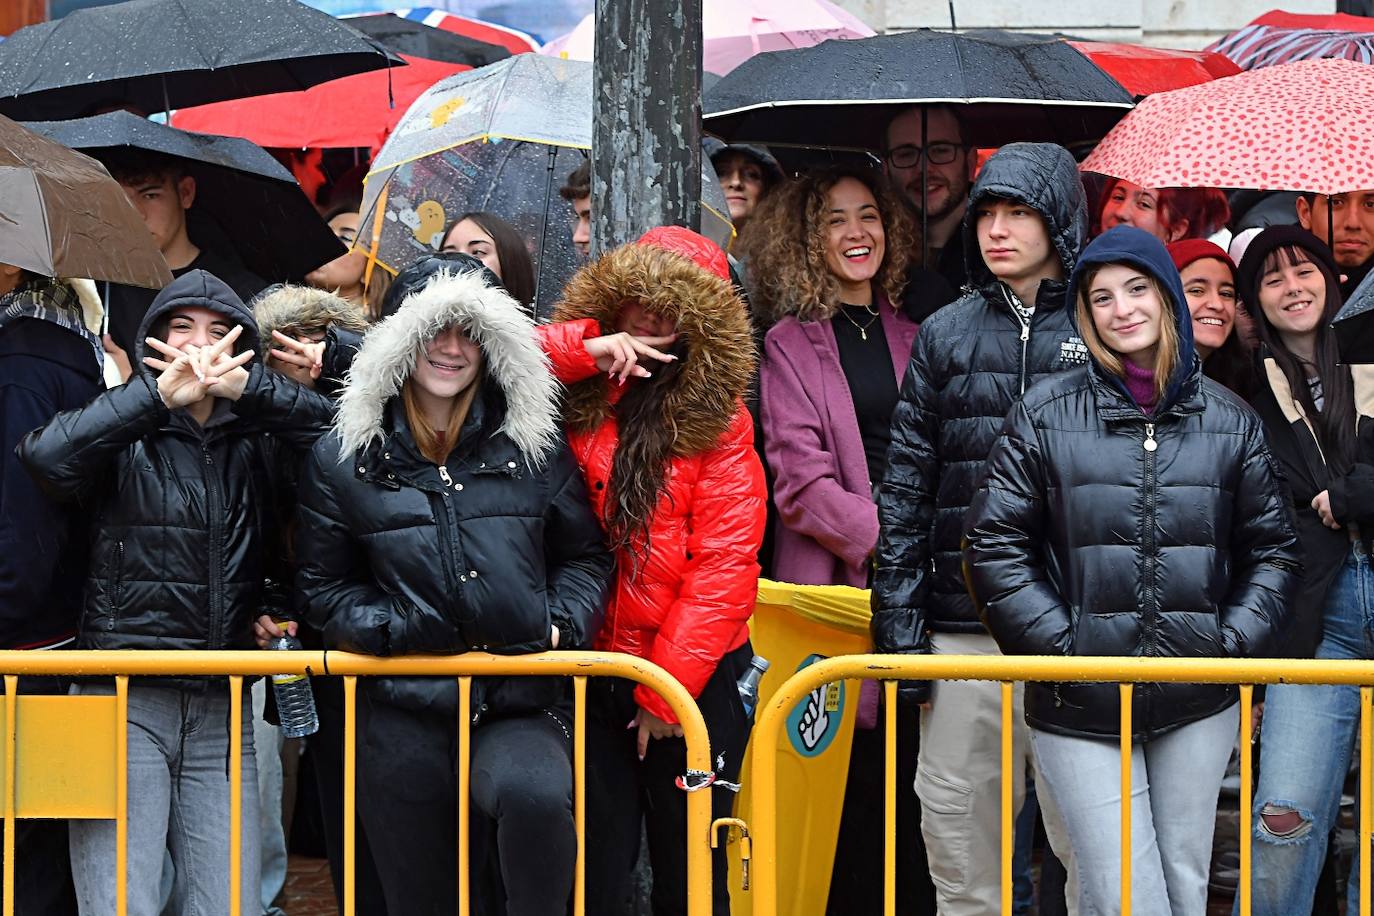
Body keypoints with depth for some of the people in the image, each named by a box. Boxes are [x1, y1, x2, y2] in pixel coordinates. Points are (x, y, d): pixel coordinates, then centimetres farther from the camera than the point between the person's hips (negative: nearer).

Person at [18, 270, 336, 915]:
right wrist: (160, 394, -22)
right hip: (123, 701, -3)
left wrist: (245, 386, -14)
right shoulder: (126, 439, 3)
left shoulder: (255, 444, 13)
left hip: (223, 711, 4)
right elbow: (47, 457, -18)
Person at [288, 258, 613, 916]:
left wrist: (562, 625, -3)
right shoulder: (342, 459, 6)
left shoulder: (533, 445, 8)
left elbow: (585, 558, 16)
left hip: (523, 708, -1)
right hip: (404, 717, 1)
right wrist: (396, 630, -8)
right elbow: (324, 588, 9)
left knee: (534, 794, -36)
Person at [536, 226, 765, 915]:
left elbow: (725, 563, -9)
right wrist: (587, 348, -15)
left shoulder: (719, 420, -4)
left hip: (692, 677, -2)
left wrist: (668, 687, -13)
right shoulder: (573, 397, 3)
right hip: (589, 670, 2)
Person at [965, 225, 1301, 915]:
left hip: (1199, 704, 3)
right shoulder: (1045, 416, 1)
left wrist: (1235, 645, -1)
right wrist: (1063, 649, -8)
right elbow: (993, 544, -1)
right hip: (1082, 707, -2)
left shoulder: (1230, 422, 7)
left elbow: (1274, 549, 13)